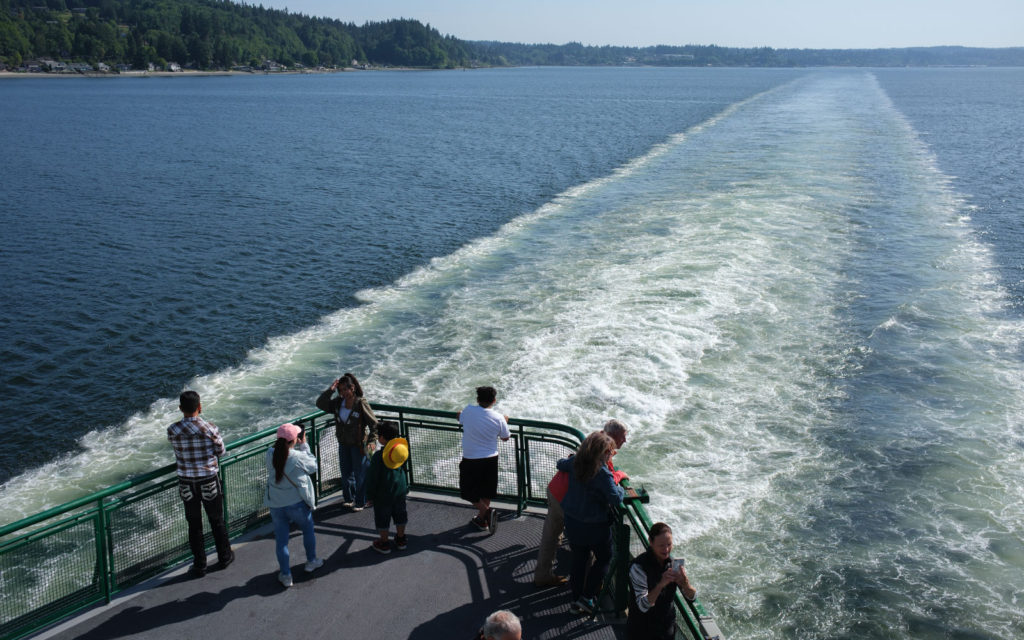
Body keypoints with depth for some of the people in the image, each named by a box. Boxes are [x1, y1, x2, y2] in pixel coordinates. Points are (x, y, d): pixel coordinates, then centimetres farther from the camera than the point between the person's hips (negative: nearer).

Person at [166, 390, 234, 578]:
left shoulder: (173, 431, -12)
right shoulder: (210, 428, -16)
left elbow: (178, 451, 2)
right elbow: (220, 451, -3)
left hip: (187, 483, 1)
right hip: (209, 481, -1)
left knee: (194, 526, 13)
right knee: (217, 521, 17)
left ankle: (199, 566, 21)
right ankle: (224, 557, 33)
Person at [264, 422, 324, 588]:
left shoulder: (270, 454, -10)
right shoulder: (298, 457, -23)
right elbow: (313, 466, -5)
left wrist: (299, 445, 2)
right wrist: (304, 445, -2)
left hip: (275, 505, 3)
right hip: (297, 504, -3)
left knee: (281, 539, 14)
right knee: (308, 531, 24)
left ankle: (286, 575, 21)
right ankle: (311, 561, 42)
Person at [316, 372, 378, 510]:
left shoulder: (361, 403, -18)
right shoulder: (338, 402, -2)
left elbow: (374, 423, -13)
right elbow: (320, 404, -5)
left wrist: (372, 440, -23)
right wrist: (330, 390, -15)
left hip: (358, 445, -6)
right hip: (343, 444, 6)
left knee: (360, 474, 4)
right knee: (346, 473, 19)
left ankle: (360, 502, 20)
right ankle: (348, 498, 38)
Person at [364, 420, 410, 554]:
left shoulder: (379, 455, -20)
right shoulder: (402, 449, -4)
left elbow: (372, 477, -15)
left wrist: (370, 495, -5)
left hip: (383, 493, -5)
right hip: (400, 489, 6)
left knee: (382, 518, 10)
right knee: (400, 514, 20)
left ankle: (384, 543, 19)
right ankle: (401, 539, 32)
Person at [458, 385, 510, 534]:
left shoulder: (468, 411, -13)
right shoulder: (499, 418, -11)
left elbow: (460, 420, 11)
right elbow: (505, 438, 4)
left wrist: (460, 414, 33)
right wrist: (505, 422, 21)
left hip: (471, 459, -2)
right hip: (491, 459, 2)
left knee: (468, 492, 13)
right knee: (486, 492, 19)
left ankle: (487, 511, -6)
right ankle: (481, 520, 30)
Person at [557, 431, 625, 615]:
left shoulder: (575, 462, -4)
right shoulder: (602, 473, -24)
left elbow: (560, 464, 17)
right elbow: (616, 499, -27)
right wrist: (621, 489, -8)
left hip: (572, 522, 6)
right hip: (595, 525, -6)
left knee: (579, 560, 18)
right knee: (604, 559, 15)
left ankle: (576, 599, 25)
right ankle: (586, 597, 10)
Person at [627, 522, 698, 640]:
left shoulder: (674, 562, -9)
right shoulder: (638, 567, -25)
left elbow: (692, 596, -7)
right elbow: (643, 606, -29)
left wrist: (685, 584, -30)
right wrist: (661, 584, -44)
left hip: (667, 626, 4)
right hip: (641, 629, -4)